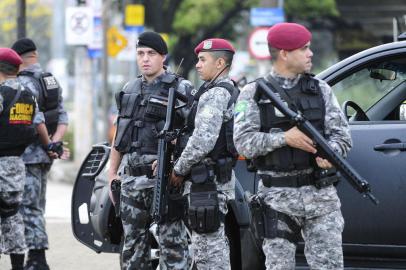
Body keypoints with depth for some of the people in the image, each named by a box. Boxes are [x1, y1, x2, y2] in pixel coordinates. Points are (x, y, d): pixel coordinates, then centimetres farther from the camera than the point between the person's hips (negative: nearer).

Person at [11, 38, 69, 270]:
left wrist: (48, 145, -13)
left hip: (29, 153, -9)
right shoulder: (52, 80, 14)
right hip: (45, 156, 9)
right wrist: (55, 142, -2)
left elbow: (36, 119, -23)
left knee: (29, 208, -6)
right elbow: (62, 119, 9)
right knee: (37, 207, 15)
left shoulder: (24, 83, -14)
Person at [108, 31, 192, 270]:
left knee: (172, 243, -8)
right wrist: (113, 174, 16)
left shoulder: (180, 89, -2)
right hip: (131, 178, 6)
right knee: (133, 244, 11)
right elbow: (119, 137, 21)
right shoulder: (130, 90, 17)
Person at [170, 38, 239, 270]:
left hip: (208, 180, -10)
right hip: (222, 176, 10)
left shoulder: (214, 94, -15)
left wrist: (179, 170, -10)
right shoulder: (231, 92, 17)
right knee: (217, 243, 15)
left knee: (207, 244, -9)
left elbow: (202, 140, -23)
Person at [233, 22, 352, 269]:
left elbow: (342, 135, 6)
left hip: (321, 194, 2)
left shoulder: (321, 89, 11)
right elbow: (244, 143, -6)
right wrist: (284, 138, -19)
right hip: (278, 197, -2)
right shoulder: (254, 94, 3)